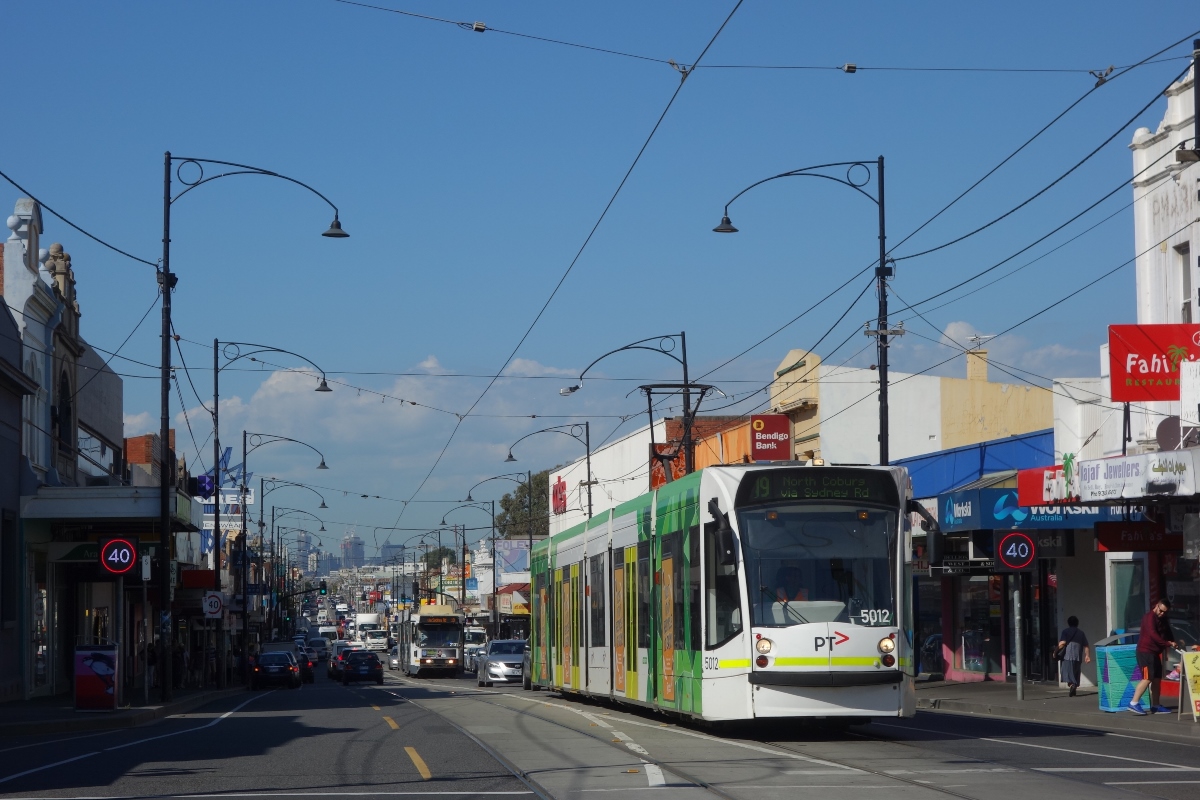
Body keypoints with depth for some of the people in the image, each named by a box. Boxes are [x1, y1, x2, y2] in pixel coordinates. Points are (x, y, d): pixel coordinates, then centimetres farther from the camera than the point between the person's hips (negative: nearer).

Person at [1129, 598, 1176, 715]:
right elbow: (1153, 634, -26)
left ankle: (1155, 706, 14)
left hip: (1155, 652, 10)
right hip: (1145, 651, -10)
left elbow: (1168, 634, 19)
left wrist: (1172, 643, -2)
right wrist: (1168, 643, -29)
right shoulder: (1150, 617, -14)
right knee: (1147, 678, -16)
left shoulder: (1163, 620, 15)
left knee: (1157, 679, 9)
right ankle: (1134, 703, -16)